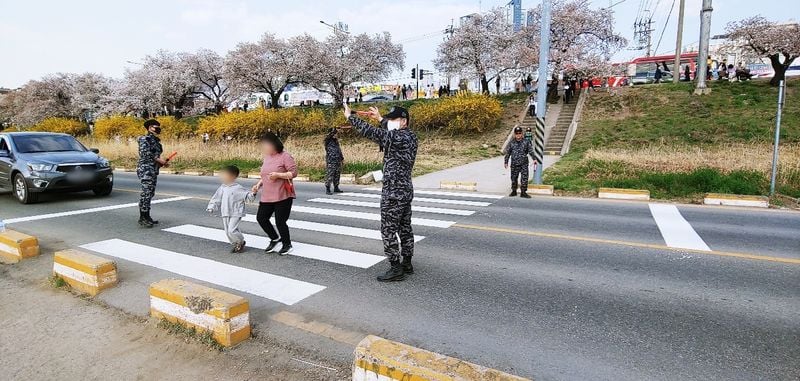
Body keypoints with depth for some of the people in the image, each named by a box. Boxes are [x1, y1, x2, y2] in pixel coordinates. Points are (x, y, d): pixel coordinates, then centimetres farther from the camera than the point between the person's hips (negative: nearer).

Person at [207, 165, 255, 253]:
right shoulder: (222, 188, 7)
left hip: (235, 214, -6)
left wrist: (253, 194, -28)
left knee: (231, 230, -14)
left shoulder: (238, 188, -9)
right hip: (225, 214, 6)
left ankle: (241, 242, 9)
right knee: (227, 232, 9)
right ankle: (235, 244, 26)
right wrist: (211, 208, 9)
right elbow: (216, 199, 14)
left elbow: (247, 195, -8)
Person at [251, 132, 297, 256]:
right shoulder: (267, 157, 13)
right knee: (261, 218, 9)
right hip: (267, 196, 8)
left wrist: (278, 175, -24)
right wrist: (258, 184, 9)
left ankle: (287, 245, 20)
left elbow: (294, 172, -15)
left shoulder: (285, 156, -11)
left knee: (280, 222, -3)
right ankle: (275, 239, 30)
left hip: (282, 196, -8)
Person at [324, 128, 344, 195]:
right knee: (329, 176, -7)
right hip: (331, 162, -7)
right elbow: (327, 137, -30)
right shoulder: (328, 141, -7)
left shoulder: (336, 141, 15)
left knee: (337, 175, 13)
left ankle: (336, 188, 25)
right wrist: (334, 131, -26)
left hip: (338, 162, 8)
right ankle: (327, 189, -3)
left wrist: (342, 157, 23)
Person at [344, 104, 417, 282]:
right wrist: (380, 118, 28)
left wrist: (350, 116, -11)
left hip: (393, 192, -10)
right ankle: (407, 264, 24)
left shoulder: (399, 138, -19)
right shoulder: (410, 135, 8)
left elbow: (371, 132, -21)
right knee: (405, 228, 14)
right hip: (405, 190, 10)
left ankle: (395, 269, 4)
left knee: (389, 230, -2)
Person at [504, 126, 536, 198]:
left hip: (524, 164, -1)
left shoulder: (526, 142, 2)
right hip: (514, 164, 1)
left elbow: (531, 151, 2)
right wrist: (506, 162, 8)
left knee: (524, 178, -4)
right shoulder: (511, 143, 3)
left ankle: (523, 192, 3)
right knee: (514, 178, 9)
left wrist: (534, 159, -9)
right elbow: (507, 153, 8)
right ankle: (514, 191, 25)